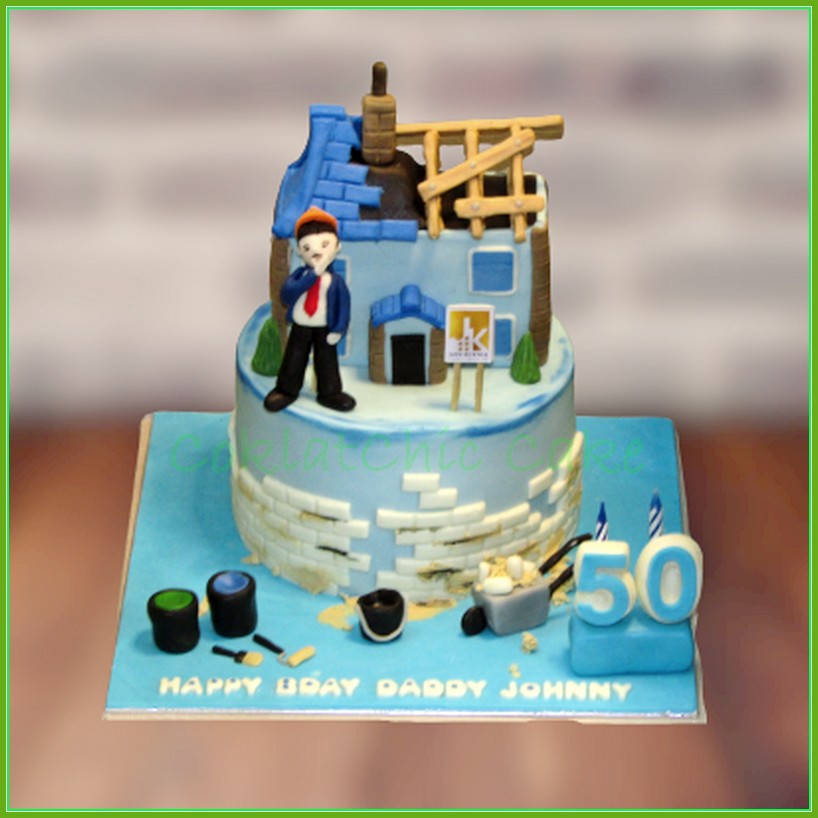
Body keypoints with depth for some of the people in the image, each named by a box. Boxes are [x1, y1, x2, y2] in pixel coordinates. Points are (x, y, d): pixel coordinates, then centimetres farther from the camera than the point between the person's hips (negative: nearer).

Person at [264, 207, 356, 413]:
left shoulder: (335, 280, -9)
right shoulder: (299, 274, -8)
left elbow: (344, 306, -8)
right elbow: (287, 294, -25)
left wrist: (339, 330, -17)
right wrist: (313, 275, -26)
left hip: (324, 329, -1)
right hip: (300, 327, 1)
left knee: (326, 360, 8)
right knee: (293, 358, 11)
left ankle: (329, 393, 21)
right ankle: (286, 390, 25)